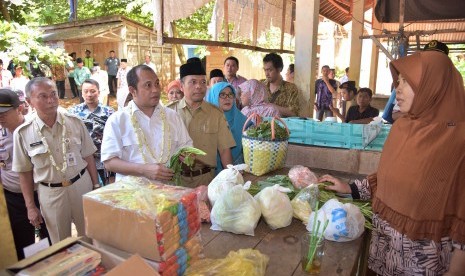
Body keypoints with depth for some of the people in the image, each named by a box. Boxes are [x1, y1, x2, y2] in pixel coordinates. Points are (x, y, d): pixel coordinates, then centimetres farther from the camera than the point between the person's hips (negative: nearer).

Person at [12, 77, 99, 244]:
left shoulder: (74, 122, -6)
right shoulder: (23, 133, -8)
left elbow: (88, 156, 1)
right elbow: (25, 172, 1)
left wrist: (96, 186, 2)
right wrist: (30, 206, 2)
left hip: (81, 185, 1)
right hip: (50, 193, 0)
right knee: (61, 244, 17)